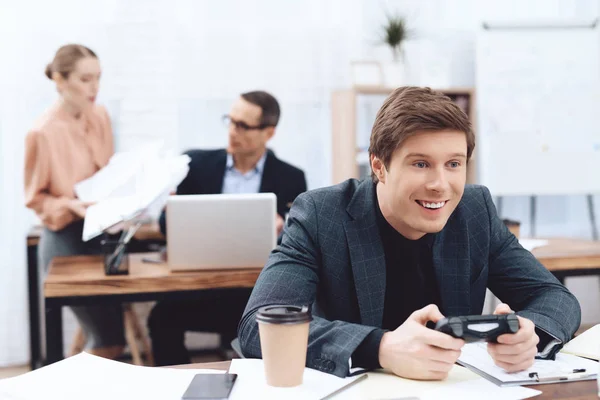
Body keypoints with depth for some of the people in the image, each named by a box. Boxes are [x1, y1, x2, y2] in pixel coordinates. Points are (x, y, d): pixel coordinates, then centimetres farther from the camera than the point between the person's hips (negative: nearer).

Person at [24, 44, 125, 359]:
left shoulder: (100, 116, 1)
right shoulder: (43, 132, -17)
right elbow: (34, 198, -9)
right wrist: (72, 205, -25)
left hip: (103, 233, 6)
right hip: (66, 240, -6)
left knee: (116, 331, 11)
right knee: (108, 340, -6)